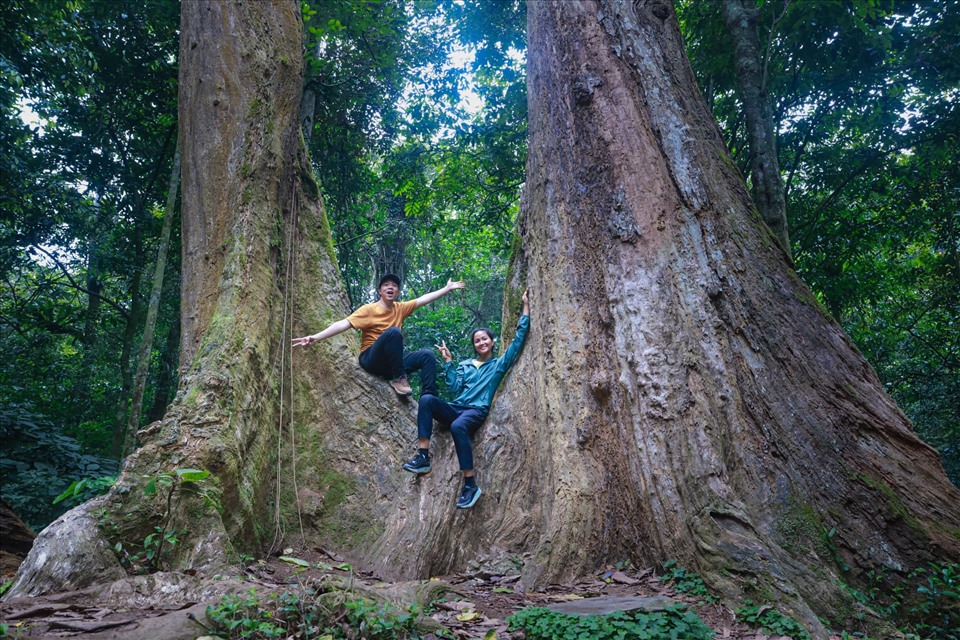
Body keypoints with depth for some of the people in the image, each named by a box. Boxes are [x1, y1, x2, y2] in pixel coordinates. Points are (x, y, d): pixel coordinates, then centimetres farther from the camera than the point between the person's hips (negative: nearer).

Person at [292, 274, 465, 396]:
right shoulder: (369, 309, -7)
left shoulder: (400, 308, 9)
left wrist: (448, 288, 13)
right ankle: (398, 379, -25)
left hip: (393, 360, 6)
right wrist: (316, 337, -28)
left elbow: (424, 299, 12)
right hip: (371, 360, -5)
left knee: (427, 355, -14)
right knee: (394, 331, -32)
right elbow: (344, 324, -17)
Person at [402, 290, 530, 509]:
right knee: (427, 399, -26)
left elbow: (519, 337, 6)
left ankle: (471, 485, -35)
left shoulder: (499, 364, 12)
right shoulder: (465, 365, 23)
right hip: (455, 408, 4)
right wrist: (449, 361, 6)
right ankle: (423, 456, -28)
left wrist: (526, 307, 5)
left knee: (458, 426, -40)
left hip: (476, 411, -4)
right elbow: (455, 388, 8)